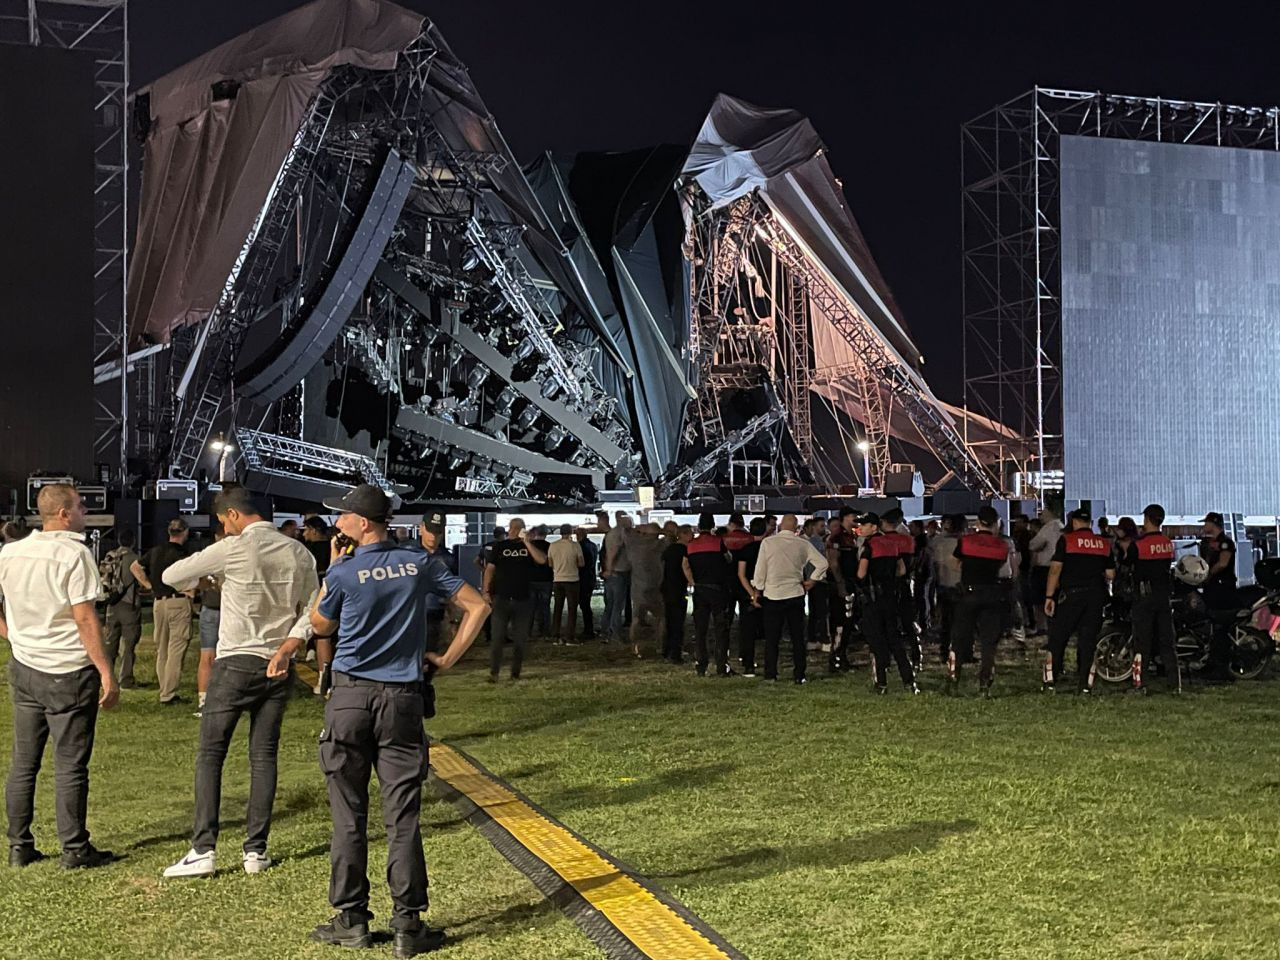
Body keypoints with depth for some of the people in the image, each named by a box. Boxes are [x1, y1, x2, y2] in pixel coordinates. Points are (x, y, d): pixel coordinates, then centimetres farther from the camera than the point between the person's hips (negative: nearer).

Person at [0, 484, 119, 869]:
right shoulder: (73, 554, -14)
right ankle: (74, 849, 8)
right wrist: (107, 673, -13)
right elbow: (85, 619, -16)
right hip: (69, 674, -6)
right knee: (70, 765, 1)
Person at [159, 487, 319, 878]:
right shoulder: (299, 553, 5)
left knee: (210, 754, 2)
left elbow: (172, 576, -4)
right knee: (264, 757, 9)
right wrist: (285, 650, -4)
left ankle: (204, 850, -3)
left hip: (236, 663, -5)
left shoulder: (233, 549, -11)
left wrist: (198, 581, 16)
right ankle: (256, 850, 9)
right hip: (277, 668, 5)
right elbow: (311, 612, 4)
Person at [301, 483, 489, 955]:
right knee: (403, 818, 3)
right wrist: (446, 659, 8)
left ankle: (351, 920, 14)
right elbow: (478, 607, 4)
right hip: (403, 700, 2)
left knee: (349, 815, 7)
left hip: (349, 697, -2)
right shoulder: (420, 562, 2)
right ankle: (408, 925, 5)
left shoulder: (343, 571, -6)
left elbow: (320, 625, 11)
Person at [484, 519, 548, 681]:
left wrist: (527, 543, -16)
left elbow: (542, 560, -12)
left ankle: (515, 673, 14)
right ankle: (494, 672, -4)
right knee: (498, 637, -7)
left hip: (523, 600, 1)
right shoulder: (500, 546, 6)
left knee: (520, 639, 5)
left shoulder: (529, 546, 6)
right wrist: (486, 591, -5)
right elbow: (490, 569, 4)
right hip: (501, 598, -1)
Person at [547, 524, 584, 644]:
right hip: (572, 580, -3)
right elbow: (581, 563, -8)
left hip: (557, 580, 3)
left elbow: (550, 564, 6)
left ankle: (556, 636, 11)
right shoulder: (575, 545, -11)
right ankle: (569, 636, 0)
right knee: (572, 609, 4)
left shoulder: (552, 546, -2)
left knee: (558, 609, 12)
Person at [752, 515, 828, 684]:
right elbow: (822, 563, -2)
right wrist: (812, 580, 9)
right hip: (796, 594, 2)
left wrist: (758, 589, 7)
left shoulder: (767, 542, -8)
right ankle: (799, 675, 7)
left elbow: (760, 568, -5)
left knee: (772, 637, 7)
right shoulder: (803, 544, -2)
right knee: (798, 637, 8)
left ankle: (770, 674, 7)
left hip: (773, 594, -1)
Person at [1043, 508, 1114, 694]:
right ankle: (1085, 684, 6)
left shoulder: (1066, 539, -4)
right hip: (1096, 595, 3)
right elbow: (1110, 574, 10)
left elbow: (1055, 569, -9)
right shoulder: (1104, 543, 8)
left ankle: (1051, 680, 4)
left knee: (1057, 637, 5)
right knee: (1088, 639, 7)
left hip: (1071, 594, -3)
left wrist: (1049, 596, -8)